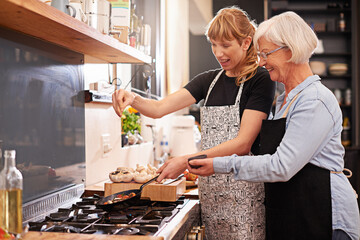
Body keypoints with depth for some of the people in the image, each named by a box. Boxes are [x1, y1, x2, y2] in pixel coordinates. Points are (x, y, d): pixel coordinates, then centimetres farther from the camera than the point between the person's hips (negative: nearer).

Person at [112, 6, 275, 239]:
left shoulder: (261, 80, -6)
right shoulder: (210, 80, 12)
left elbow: (243, 143, -14)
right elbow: (160, 108, 4)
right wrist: (132, 98, -17)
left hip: (243, 188, -5)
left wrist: (187, 161, -20)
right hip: (211, 189, 5)